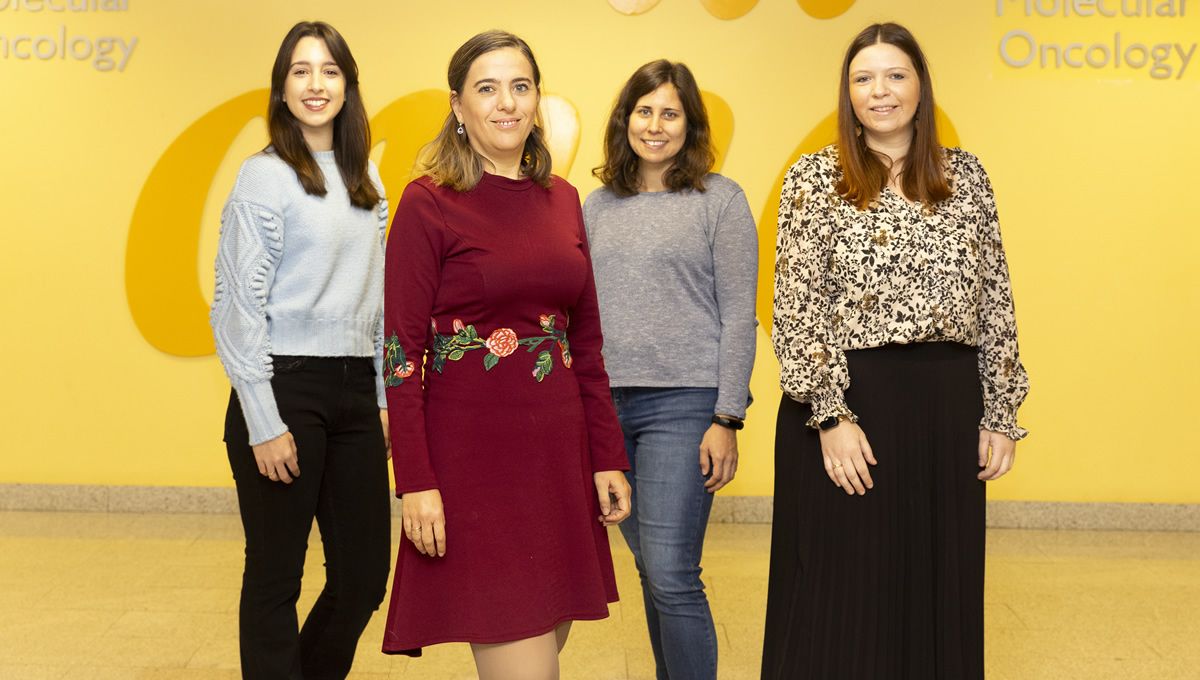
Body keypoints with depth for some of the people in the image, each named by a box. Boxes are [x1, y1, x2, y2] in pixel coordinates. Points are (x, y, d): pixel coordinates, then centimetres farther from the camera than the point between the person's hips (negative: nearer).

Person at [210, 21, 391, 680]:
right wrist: (264, 424, -13)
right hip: (285, 387, -6)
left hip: (354, 390, 6)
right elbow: (236, 307, -8)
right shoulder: (266, 175, -5)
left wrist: (385, 396, 12)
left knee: (364, 575, 10)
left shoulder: (364, 177, 13)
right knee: (275, 577, 4)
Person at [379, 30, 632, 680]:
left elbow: (586, 340, 13)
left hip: (560, 455, 6)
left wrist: (607, 456, 8)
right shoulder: (428, 203, -5)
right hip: (474, 456, -5)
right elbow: (400, 352, -8)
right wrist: (416, 483, -14)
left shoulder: (561, 198, 11)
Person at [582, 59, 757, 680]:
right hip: (607, 404, 5)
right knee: (652, 570, 12)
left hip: (683, 403, -5)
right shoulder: (598, 205, 12)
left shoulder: (719, 199, -1)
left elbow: (738, 316, -4)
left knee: (671, 576, -9)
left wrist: (727, 420, -10)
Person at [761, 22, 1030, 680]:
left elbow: (994, 300, 10)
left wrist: (1001, 411, 6)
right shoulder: (815, 177, 0)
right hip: (846, 400, -3)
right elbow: (796, 309, -6)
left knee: (940, 590, 11)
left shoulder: (965, 175, 10)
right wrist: (830, 416, -13)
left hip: (948, 403, 4)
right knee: (842, 598, 4)